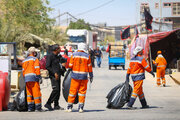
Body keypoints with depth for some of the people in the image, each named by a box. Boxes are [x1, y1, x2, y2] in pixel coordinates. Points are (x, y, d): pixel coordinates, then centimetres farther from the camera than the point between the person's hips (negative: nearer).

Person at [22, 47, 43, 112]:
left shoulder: (24, 61, 18)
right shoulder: (35, 59, -2)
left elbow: (23, 70, 17)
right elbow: (37, 69, -10)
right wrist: (39, 77, -10)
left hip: (26, 78, 7)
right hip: (33, 78, -6)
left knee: (29, 93, 9)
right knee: (36, 92, -4)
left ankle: (30, 107, 6)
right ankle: (38, 107, -4)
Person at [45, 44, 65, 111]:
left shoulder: (57, 56, 18)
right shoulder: (50, 56, -9)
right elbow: (47, 66, -16)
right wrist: (54, 73, -21)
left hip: (58, 75, 9)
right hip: (53, 75, -9)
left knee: (58, 90, 6)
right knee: (55, 89, -18)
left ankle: (56, 105, 10)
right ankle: (48, 104, -14)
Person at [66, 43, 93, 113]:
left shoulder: (74, 55, -2)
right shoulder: (87, 56, 0)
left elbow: (70, 66, -2)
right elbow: (89, 67, 4)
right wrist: (91, 76, 13)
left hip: (75, 76, 0)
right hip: (84, 76, 0)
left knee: (72, 91, 6)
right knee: (82, 91, 7)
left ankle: (69, 107, 9)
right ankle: (81, 107, 5)